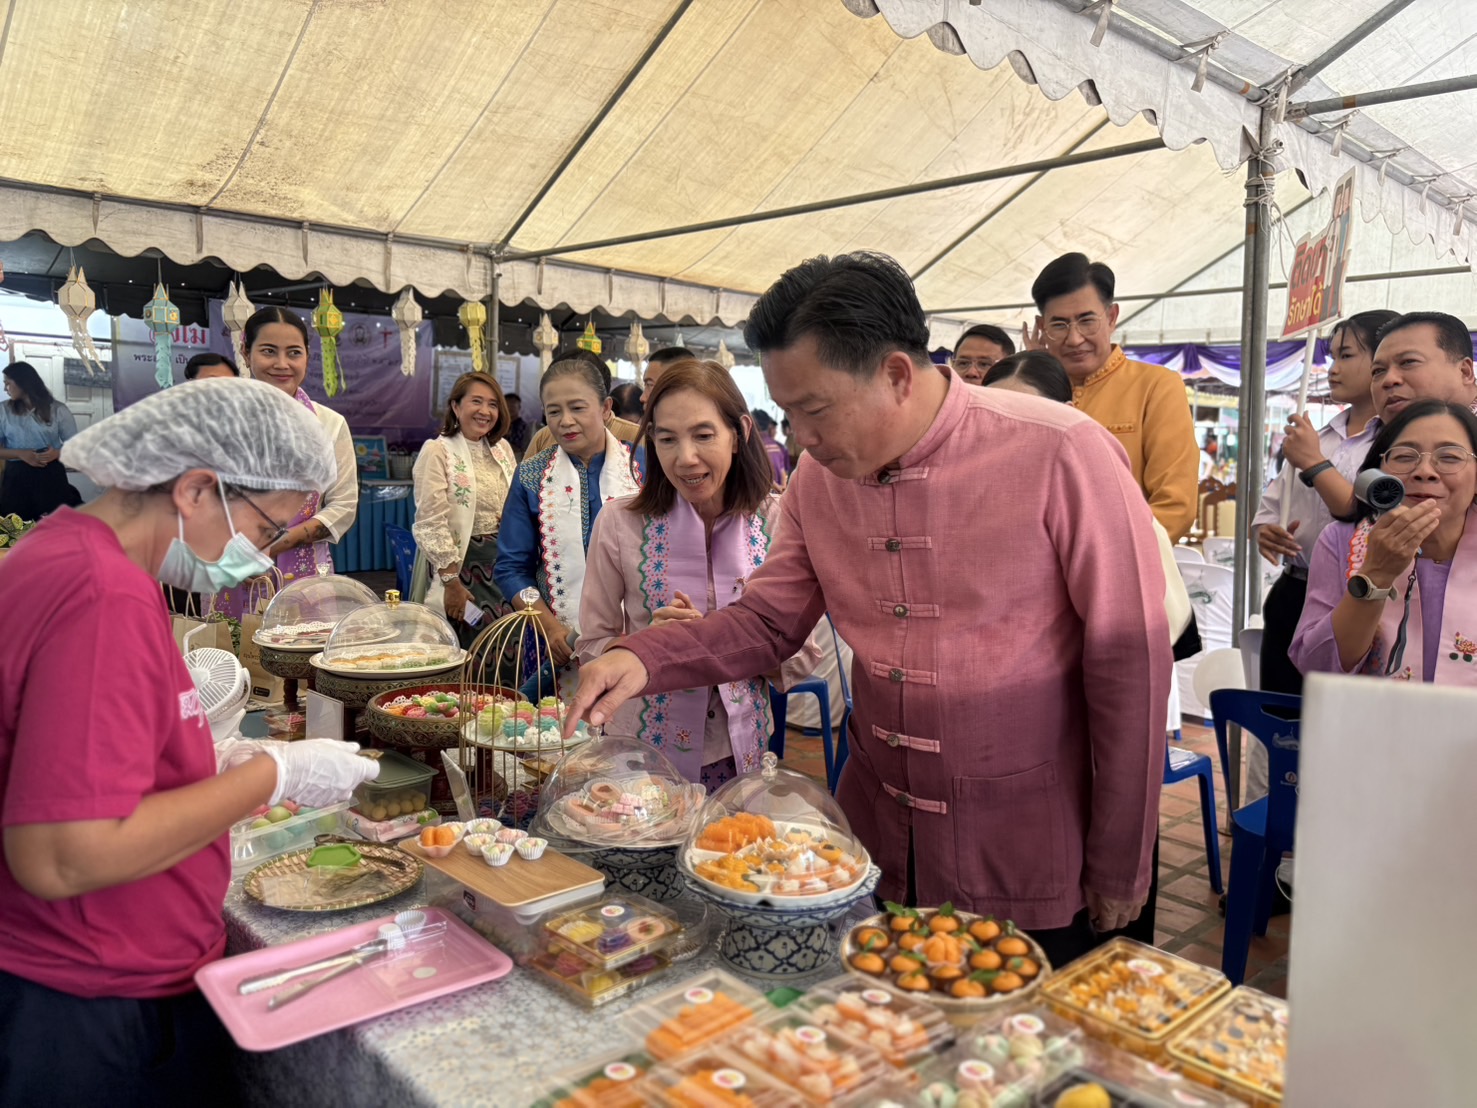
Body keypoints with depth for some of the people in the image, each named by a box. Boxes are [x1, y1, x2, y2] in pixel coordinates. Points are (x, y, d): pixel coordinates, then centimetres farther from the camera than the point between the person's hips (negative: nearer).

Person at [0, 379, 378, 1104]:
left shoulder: (61, 550, 6)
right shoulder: (105, 596, -26)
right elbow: (62, 857, -30)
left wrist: (213, 760, 5)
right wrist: (275, 775, -21)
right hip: (93, 1025, -9)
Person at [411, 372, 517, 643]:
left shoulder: (502, 448, 12)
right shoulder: (437, 452, -7)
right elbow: (431, 525, -12)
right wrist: (452, 581, -15)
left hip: (502, 562, 6)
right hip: (460, 563, -5)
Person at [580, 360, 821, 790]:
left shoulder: (777, 521, -10)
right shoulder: (621, 522, -10)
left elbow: (802, 657, -6)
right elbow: (593, 649, -3)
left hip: (739, 749, 1)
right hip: (642, 748, 0)